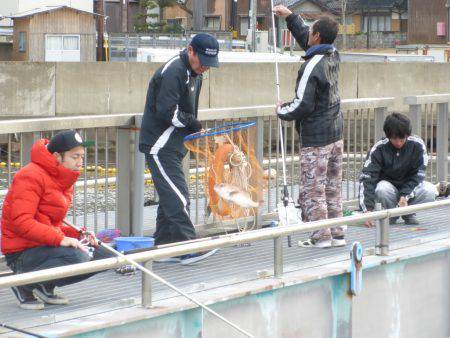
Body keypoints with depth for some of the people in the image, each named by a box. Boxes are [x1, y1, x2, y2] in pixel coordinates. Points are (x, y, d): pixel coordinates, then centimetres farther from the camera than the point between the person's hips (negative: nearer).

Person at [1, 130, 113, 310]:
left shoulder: (65, 180, 15)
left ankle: (45, 287, 9)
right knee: (78, 257, -31)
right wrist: (60, 239, -31)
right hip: (22, 253, -10)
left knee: (103, 255, 3)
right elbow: (21, 221, -25)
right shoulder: (32, 176, -15)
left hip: (44, 246, 10)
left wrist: (77, 236, 0)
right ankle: (25, 285, -11)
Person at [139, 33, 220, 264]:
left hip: (172, 147, 10)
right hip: (159, 147, -10)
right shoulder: (173, 72, -18)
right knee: (177, 197, -13)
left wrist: (193, 129, 4)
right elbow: (166, 112, -24)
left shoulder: (194, 74, 14)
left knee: (171, 197, 12)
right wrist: (194, 124, -12)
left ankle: (164, 247, 18)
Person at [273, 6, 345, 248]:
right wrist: (290, 17, 29)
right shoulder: (333, 56, 4)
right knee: (333, 187, 14)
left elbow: (303, 105, -18)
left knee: (312, 189, 0)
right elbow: (304, 39, 24)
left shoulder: (312, 66, -20)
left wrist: (282, 111, 0)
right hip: (336, 134, 8)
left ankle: (321, 236, 2)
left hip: (316, 139, -8)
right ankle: (337, 233, 18)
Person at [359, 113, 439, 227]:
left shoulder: (417, 145, -18)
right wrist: (368, 209, -38)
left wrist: (405, 195, -29)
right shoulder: (379, 149, -21)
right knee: (382, 189, -36)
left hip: (410, 187, 1)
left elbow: (418, 174, -13)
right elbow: (367, 177, -27)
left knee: (430, 191, -29)